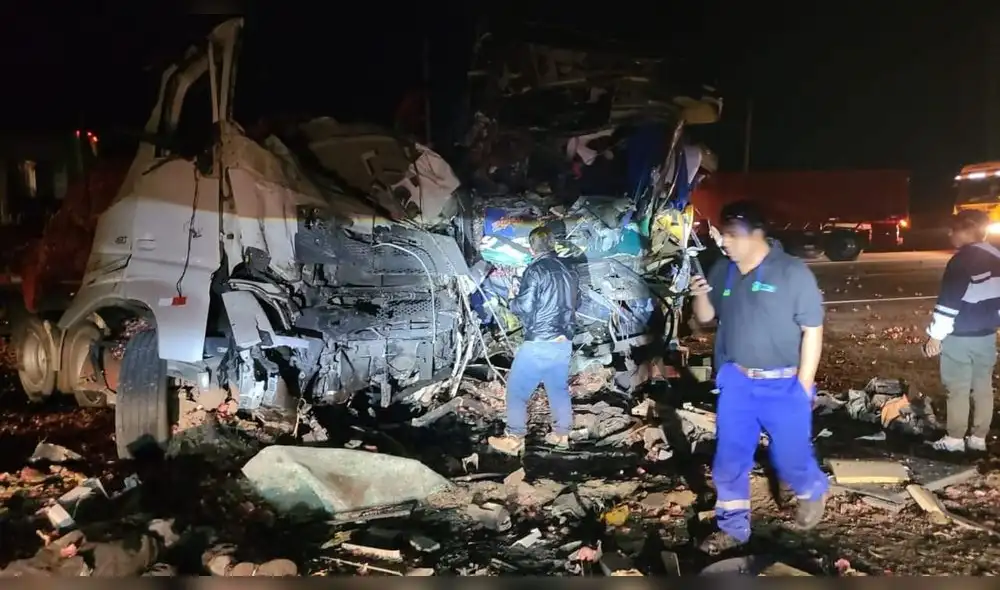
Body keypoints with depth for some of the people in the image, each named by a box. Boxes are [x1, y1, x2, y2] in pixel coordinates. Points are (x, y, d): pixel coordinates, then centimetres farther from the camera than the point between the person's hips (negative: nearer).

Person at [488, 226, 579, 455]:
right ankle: (562, 434, 25)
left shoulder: (535, 271, -13)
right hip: (564, 342, 7)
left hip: (538, 342, -7)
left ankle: (514, 439, 5)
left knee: (517, 389, 3)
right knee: (559, 388, 18)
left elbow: (524, 307, -17)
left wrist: (512, 300, 3)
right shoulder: (568, 272, 9)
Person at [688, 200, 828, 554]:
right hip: (736, 382, 4)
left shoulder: (793, 272, -11)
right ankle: (733, 527, 23)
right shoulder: (722, 270, 4)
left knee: (790, 458, 6)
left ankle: (813, 493, 40)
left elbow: (812, 331, -9)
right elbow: (706, 317, 14)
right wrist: (699, 295, -9)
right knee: (729, 460, 7)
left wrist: (803, 387, -11)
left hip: (783, 385, -4)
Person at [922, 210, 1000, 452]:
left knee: (958, 389, 0)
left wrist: (935, 334, -14)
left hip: (960, 336, -8)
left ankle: (955, 439, 7)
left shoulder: (962, 260, -17)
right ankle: (978, 438, 20)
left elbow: (949, 301, -19)